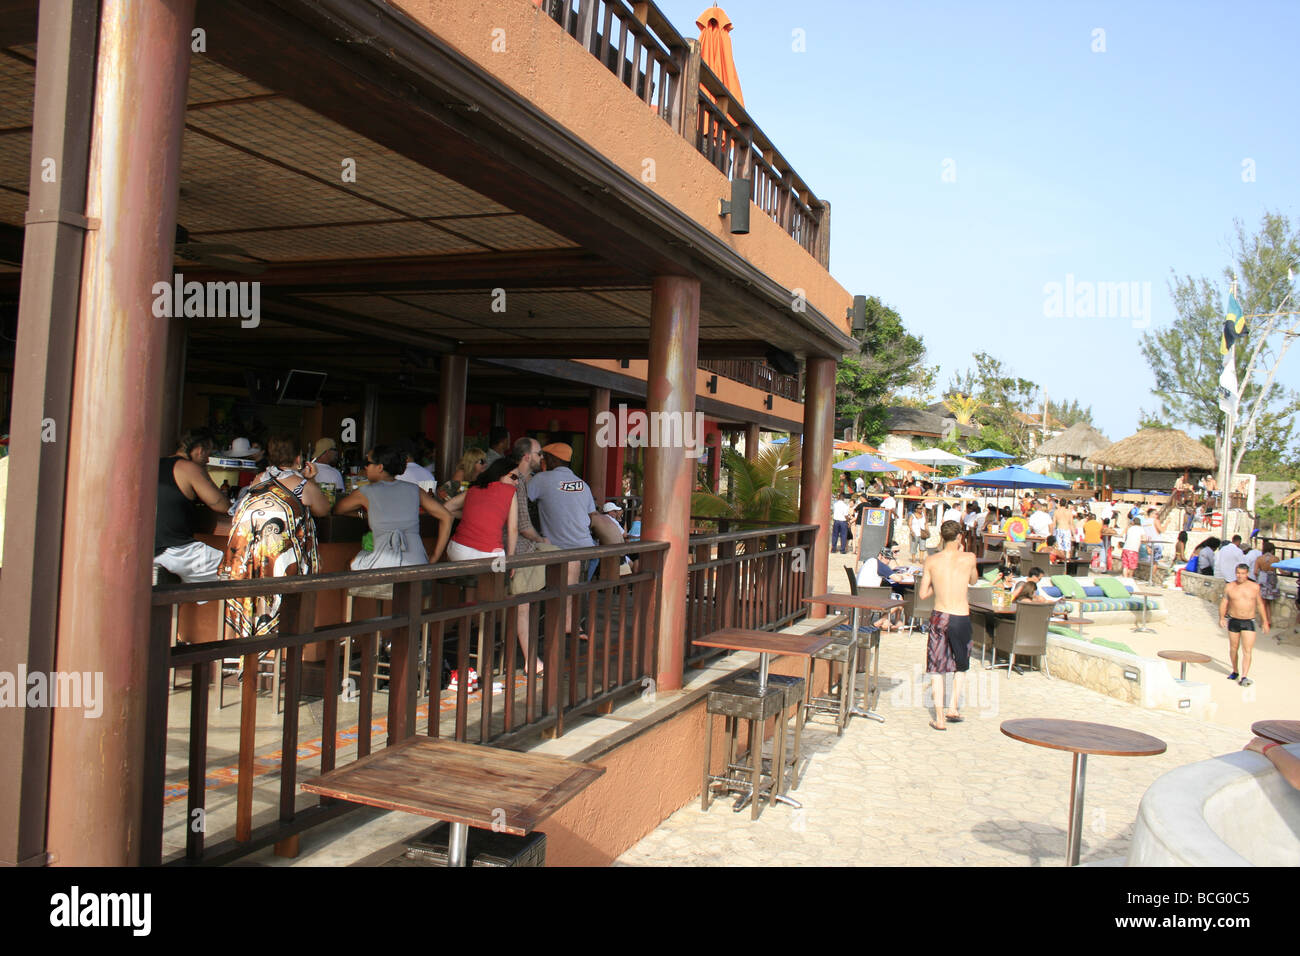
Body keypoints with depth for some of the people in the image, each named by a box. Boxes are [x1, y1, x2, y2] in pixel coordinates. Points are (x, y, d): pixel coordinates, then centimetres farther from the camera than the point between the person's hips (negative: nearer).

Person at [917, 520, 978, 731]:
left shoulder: (931, 561, -3)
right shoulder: (969, 558, -6)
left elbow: (922, 594, 1)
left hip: (939, 617, 1)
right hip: (961, 618, 0)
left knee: (936, 668, 8)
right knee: (961, 666, 22)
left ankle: (940, 717, 5)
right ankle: (954, 707, 18)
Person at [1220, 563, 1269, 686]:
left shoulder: (1255, 587, 2)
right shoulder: (1229, 587, 0)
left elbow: (1260, 604, 11)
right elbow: (1223, 603, 0)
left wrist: (1265, 621, 12)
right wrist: (1221, 618, -14)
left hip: (1249, 622, -1)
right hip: (1233, 621, 1)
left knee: (1247, 651, -10)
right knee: (1233, 648, 13)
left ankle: (1244, 677, -14)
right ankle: (1235, 671, 33)